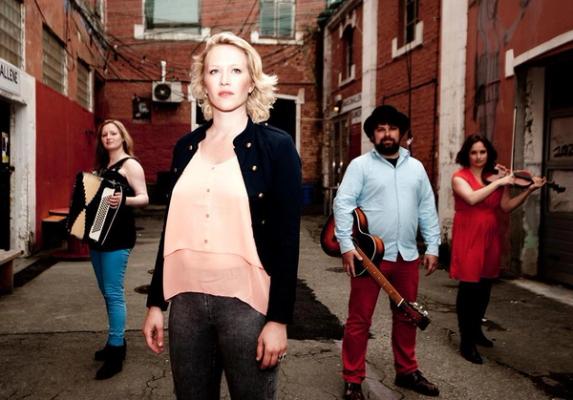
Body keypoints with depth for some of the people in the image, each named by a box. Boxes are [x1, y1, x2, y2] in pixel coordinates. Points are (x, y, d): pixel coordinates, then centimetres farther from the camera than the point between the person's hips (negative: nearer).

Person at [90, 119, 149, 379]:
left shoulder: (130, 164, -6)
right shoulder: (102, 166, 18)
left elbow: (144, 198, -14)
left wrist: (123, 201, -31)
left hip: (118, 236, -9)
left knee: (113, 293, -10)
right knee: (106, 292, 13)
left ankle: (116, 352, -5)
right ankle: (117, 340, 25)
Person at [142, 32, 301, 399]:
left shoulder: (276, 145, -5)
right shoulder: (186, 147, 7)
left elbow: (287, 239, -8)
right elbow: (173, 228, 11)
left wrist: (279, 318, -12)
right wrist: (156, 302, 11)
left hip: (246, 301, -4)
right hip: (186, 299, 4)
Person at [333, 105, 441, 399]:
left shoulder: (415, 167, 12)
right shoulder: (360, 165, -3)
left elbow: (427, 209, 13)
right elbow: (343, 204, -11)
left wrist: (432, 246, 7)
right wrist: (346, 246, -19)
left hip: (407, 255, 5)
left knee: (406, 316, 16)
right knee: (359, 319, 2)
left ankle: (407, 371, 33)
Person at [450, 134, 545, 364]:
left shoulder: (496, 176, 9)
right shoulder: (459, 177, -6)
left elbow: (506, 207, 1)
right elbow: (472, 198, -24)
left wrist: (529, 190, -9)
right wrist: (498, 183, -20)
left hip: (490, 238, 5)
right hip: (468, 238, -5)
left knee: (484, 287, 15)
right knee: (469, 287, -7)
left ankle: (476, 330, 34)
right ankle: (466, 342, 3)